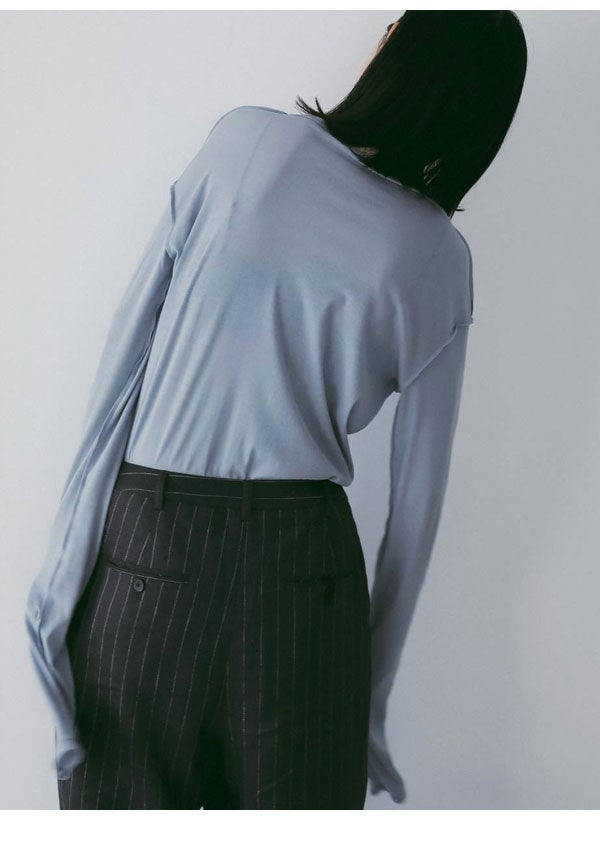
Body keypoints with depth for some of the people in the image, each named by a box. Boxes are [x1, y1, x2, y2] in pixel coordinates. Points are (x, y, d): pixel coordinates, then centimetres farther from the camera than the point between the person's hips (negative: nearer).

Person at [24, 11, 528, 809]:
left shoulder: (245, 140, -2)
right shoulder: (439, 262, 0)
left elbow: (125, 349, -6)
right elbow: (416, 500, 2)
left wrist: (68, 557, -2)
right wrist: (375, 698, 13)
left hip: (144, 544, 0)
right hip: (305, 564, 1)